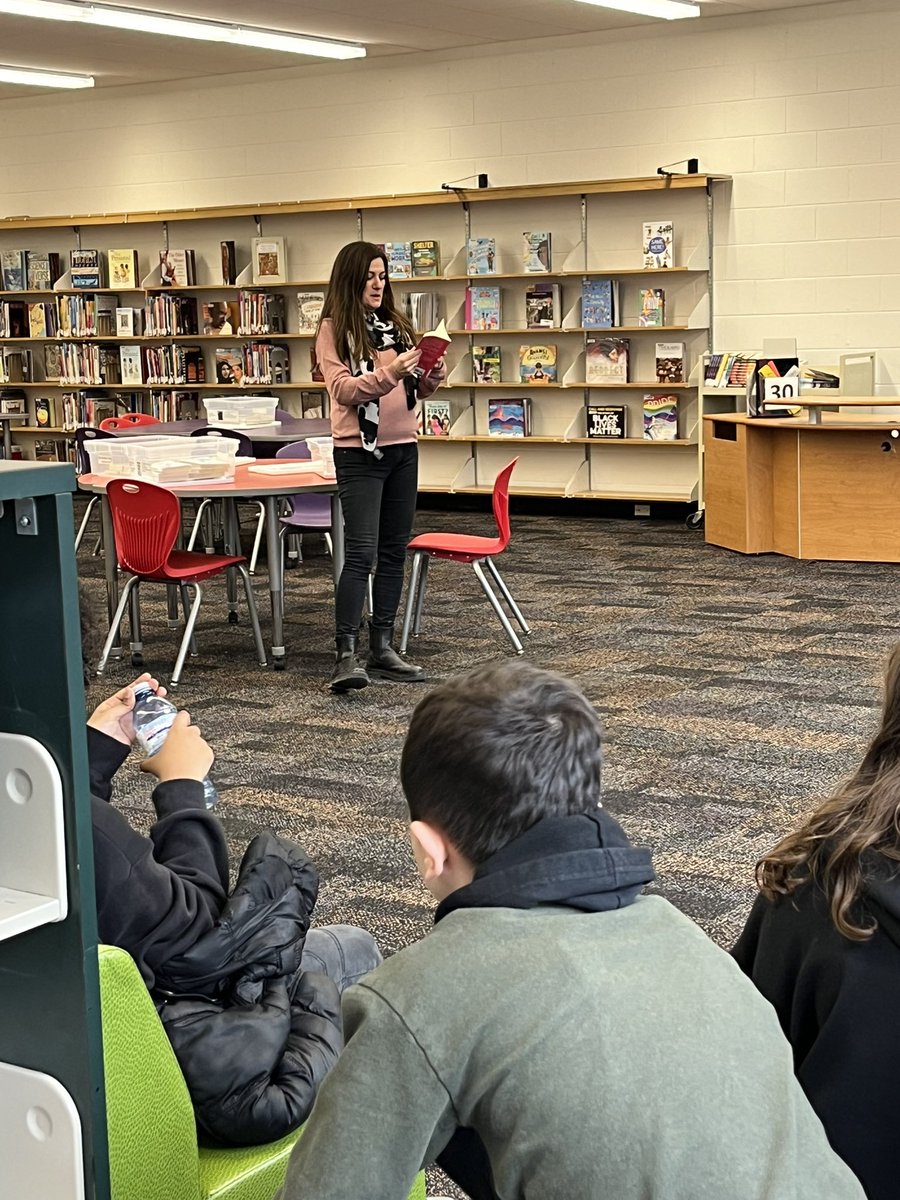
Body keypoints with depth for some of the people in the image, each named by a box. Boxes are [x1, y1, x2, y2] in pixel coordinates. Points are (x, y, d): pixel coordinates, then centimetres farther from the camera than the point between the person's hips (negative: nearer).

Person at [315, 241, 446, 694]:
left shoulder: (396, 325, 13)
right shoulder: (333, 329, -4)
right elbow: (343, 389, -15)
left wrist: (430, 378, -5)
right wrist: (388, 373, -27)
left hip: (403, 448, 7)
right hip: (359, 453, -6)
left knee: (394, 551, 7)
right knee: (361, 553, -13)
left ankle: (382, 649, 13)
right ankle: (346, 656, -13)